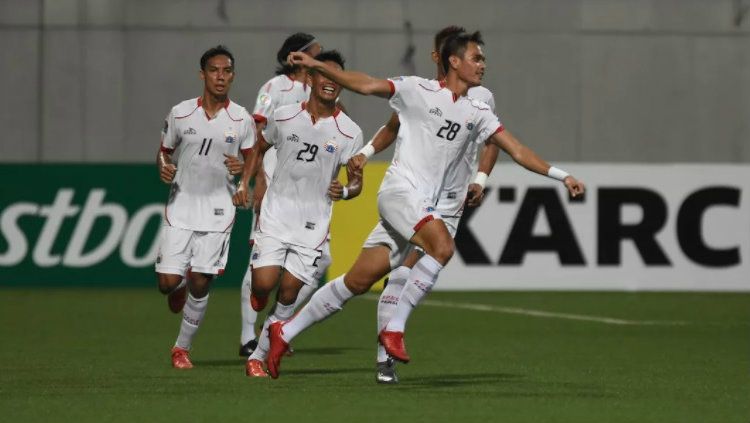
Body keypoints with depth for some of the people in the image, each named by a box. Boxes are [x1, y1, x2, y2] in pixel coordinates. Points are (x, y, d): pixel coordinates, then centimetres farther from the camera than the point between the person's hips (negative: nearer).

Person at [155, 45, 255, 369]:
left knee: (200, 284, -5)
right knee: (168, 281, -7)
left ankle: (182, 348, 13)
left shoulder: (242, 120, -2)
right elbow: (164, 151, 12)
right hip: (181, 206, 0)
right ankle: (179, 291, 32)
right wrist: (163, 169, -10)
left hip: (218, 210, 0)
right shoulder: (180, 114, -1)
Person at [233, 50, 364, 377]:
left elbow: (356, 182, 2)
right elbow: (259, 149, 19)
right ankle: (257, 296, 24)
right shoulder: (284, 117, 1)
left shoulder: (349, 133, -3)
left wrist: (345, 190, -20)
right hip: (276, 213, 0)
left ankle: (258, 356, 8)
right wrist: (244, 184, 9)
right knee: (264, 282, -14)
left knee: (289, 291, -5)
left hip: (313, 223, 0)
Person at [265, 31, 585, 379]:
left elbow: (517, 151, 16)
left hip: (423, 205, 6)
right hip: (399, 190, -6)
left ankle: (285, 331, 14)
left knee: (358, 281, 4)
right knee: (442, 246, -29)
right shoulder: (418, 90, -1)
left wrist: (560, 175, 9)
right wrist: (317, 66, -14)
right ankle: (394, 328, -21)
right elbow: (367, 85, -4)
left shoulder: (478, 113, 15)